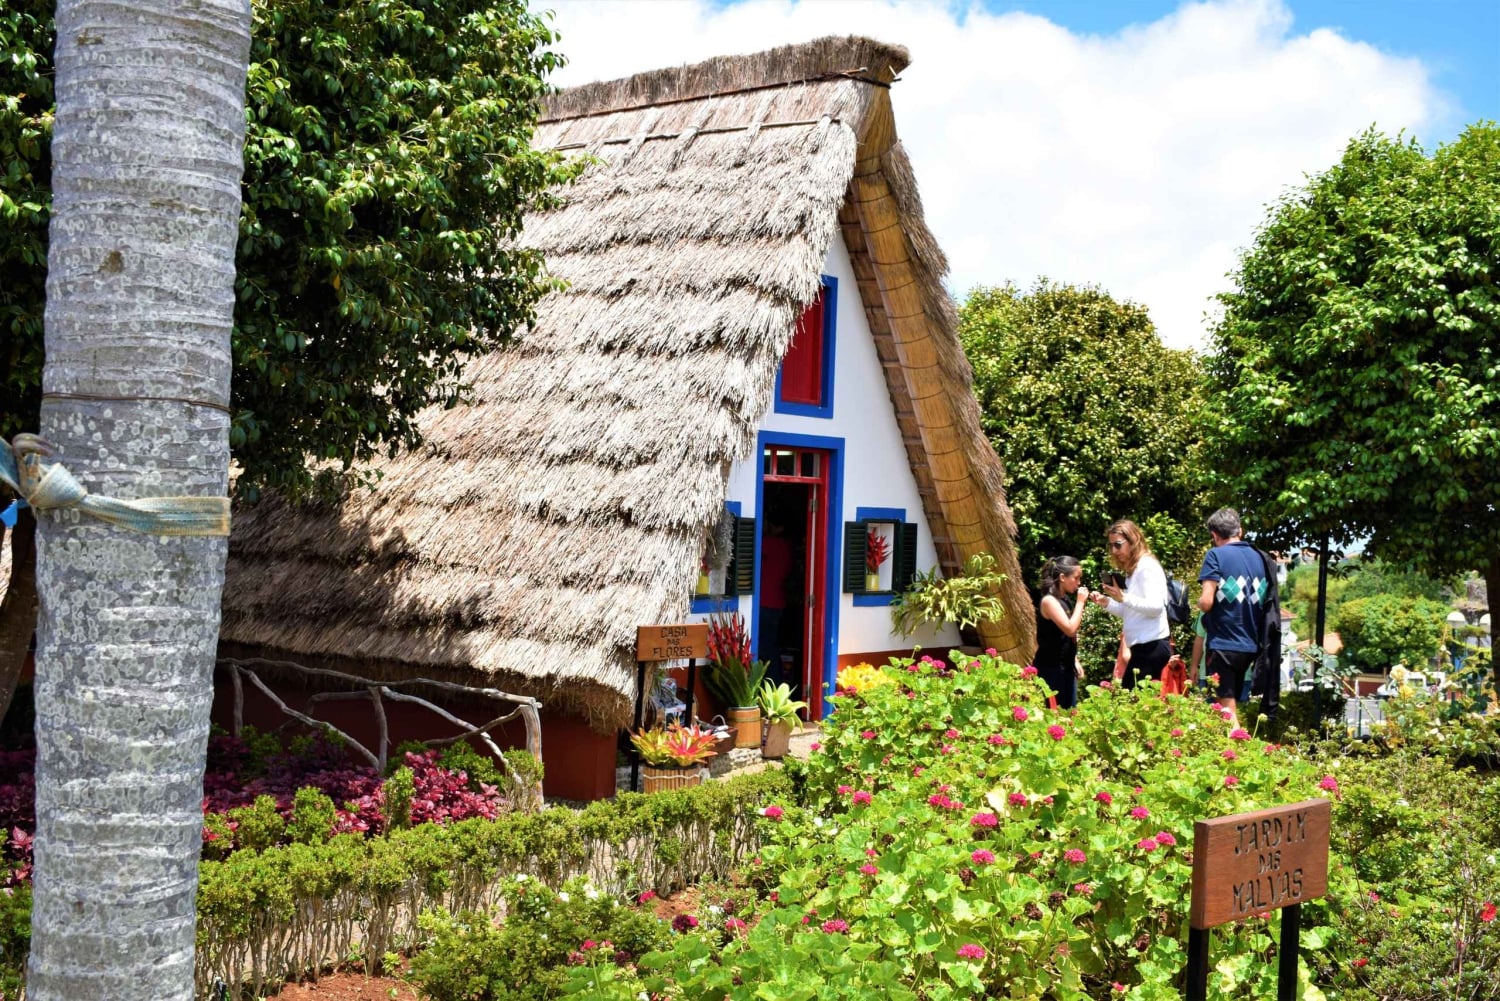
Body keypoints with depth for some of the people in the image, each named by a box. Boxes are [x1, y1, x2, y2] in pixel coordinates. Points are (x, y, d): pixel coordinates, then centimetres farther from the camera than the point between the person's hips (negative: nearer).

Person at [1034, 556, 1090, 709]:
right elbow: (1070, 629, -24)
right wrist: (1080, 602, -16)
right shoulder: (1049, 601, -15)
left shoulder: (1065, 600, 12)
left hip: (1066, 666, 9)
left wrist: (1075, 661, 16)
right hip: (1050, 668, -9)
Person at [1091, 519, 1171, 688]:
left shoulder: (1147, 566, -9)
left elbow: (1156, 606, -20)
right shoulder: (1132, 570, 19)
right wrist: (1107, 603, 8)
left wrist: (1123, 598, -28)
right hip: (1143, 647, 10)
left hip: (1152, 646, -10)